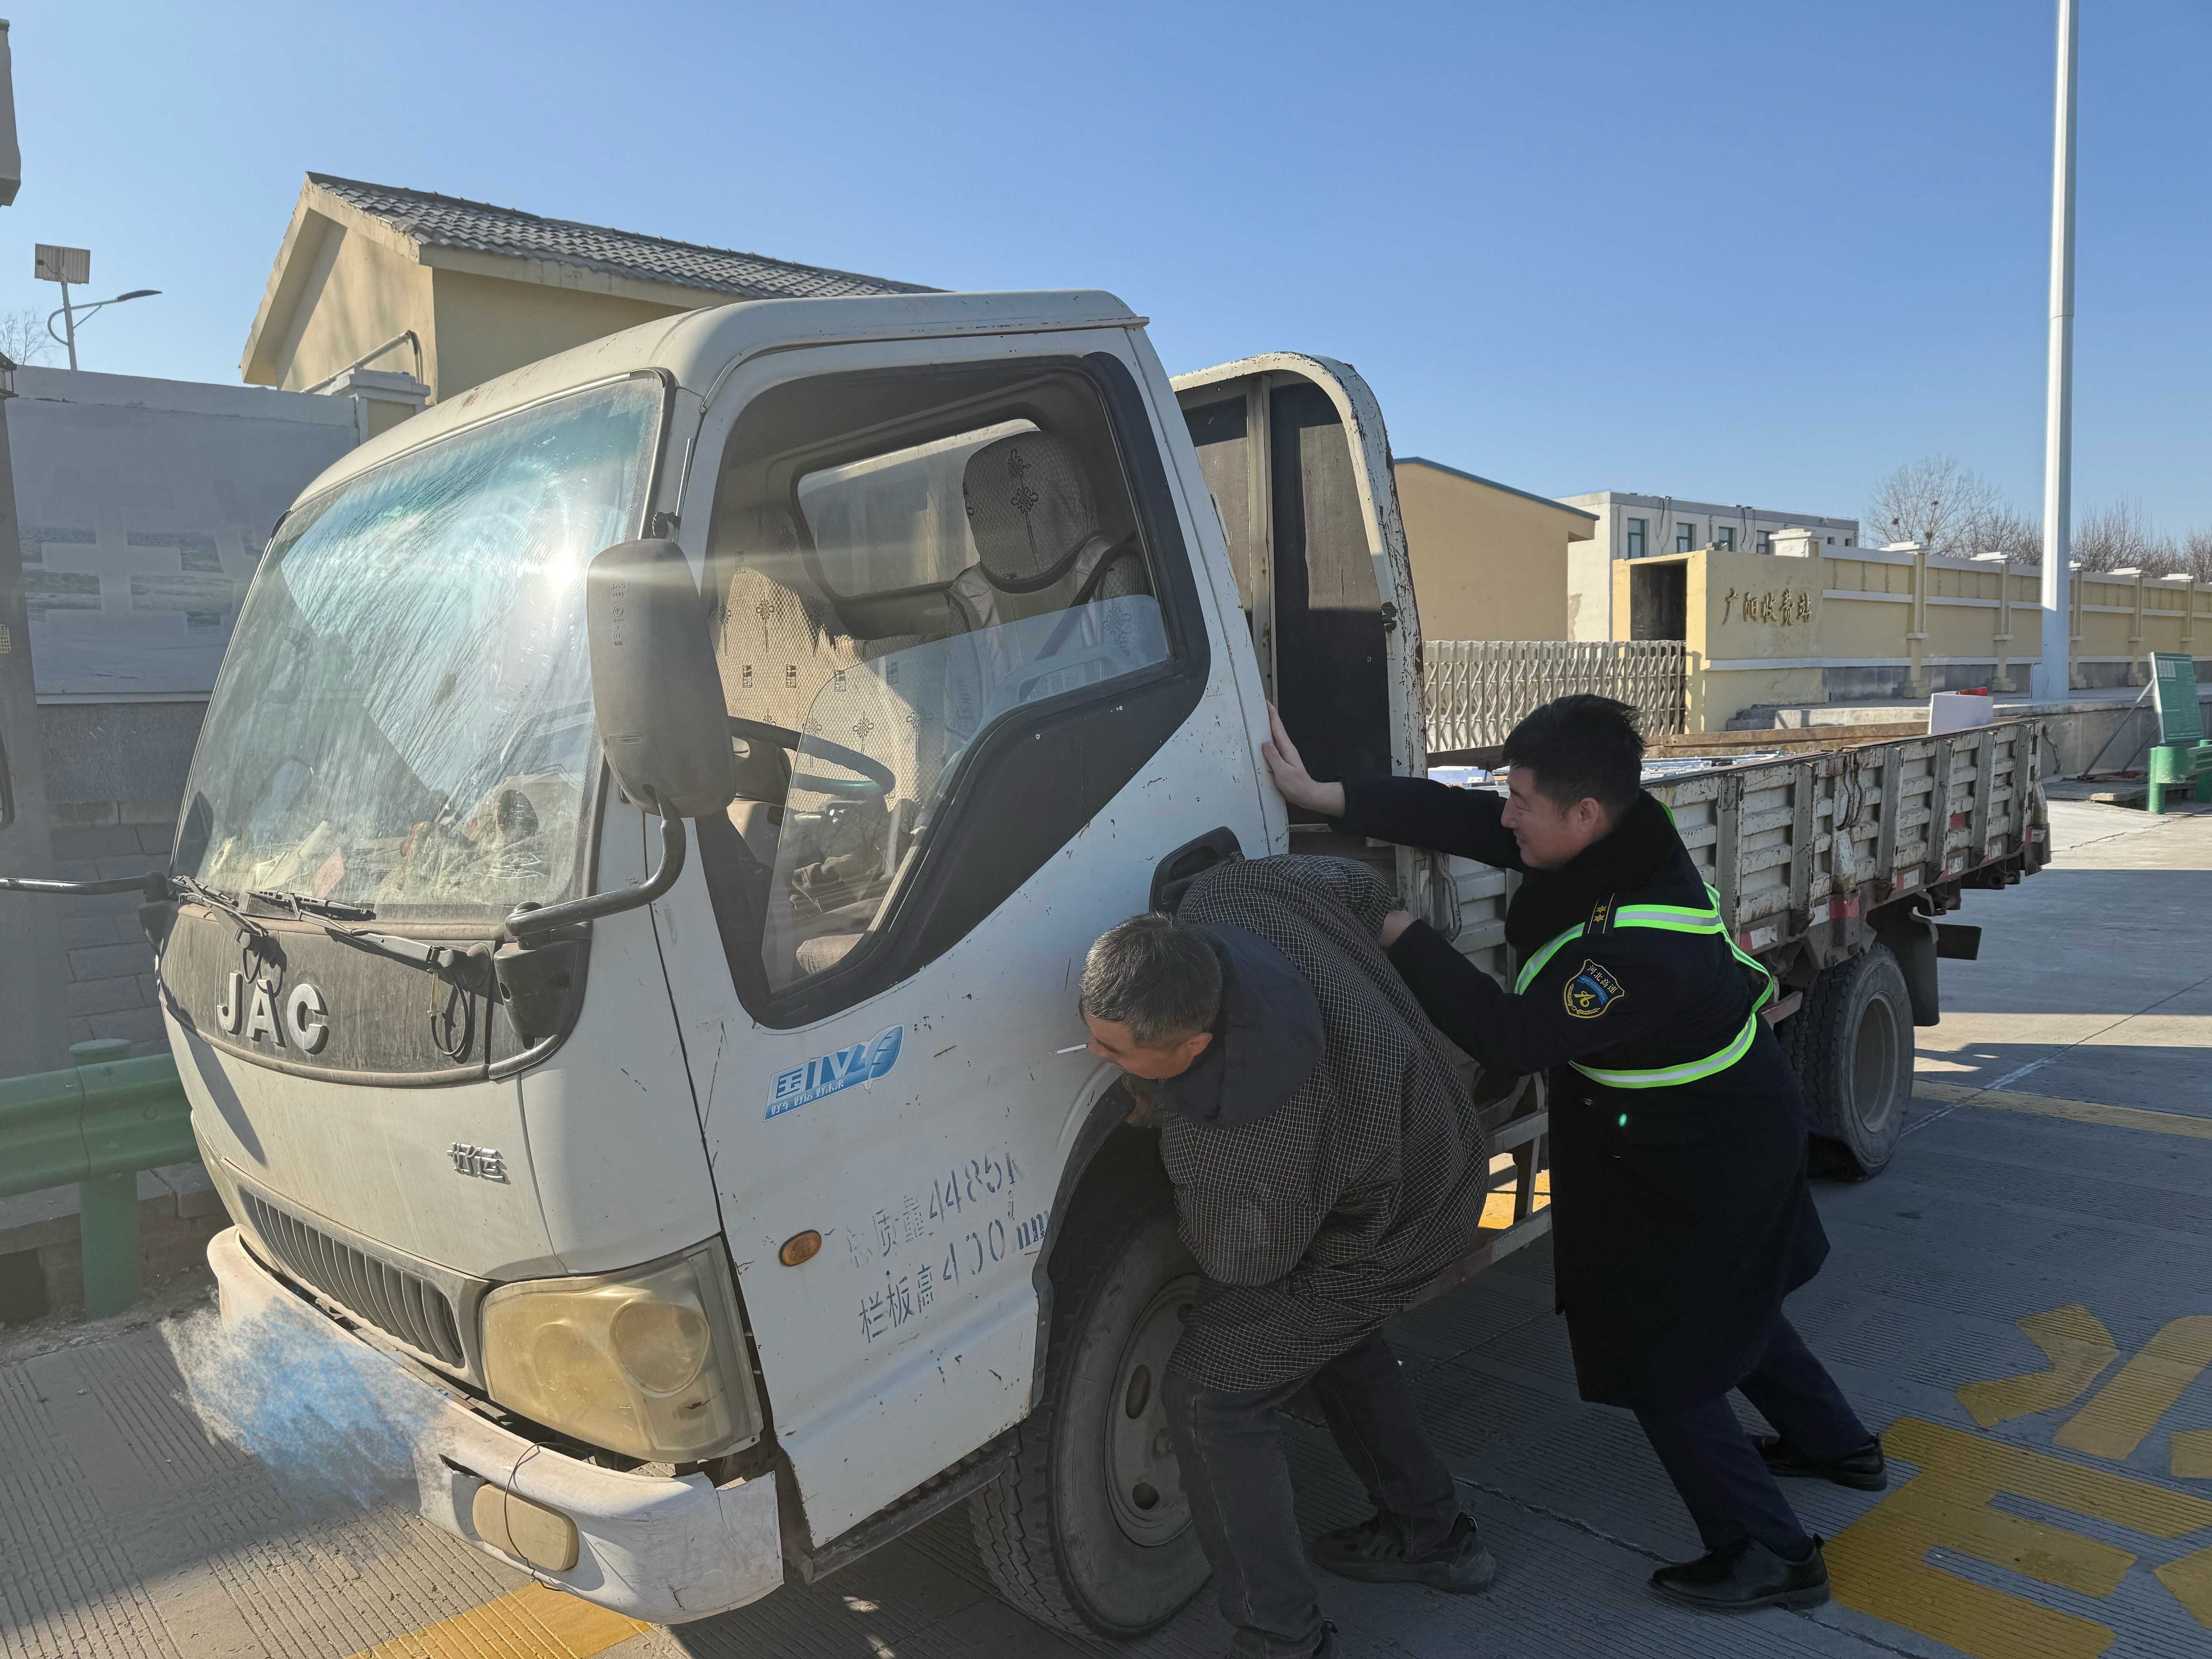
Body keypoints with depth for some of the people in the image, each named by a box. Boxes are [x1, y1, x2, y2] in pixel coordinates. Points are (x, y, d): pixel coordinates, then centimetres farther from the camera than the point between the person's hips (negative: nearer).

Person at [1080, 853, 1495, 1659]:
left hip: (1388, 1235, -9)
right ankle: (1434, 1537, 47)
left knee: (1210, 1396, 0)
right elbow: (1361, 888, -6)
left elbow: (1245, 1261, -19)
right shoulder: (1227, 897, -28)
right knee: (1331, 1333, 30)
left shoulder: (1238, 1144, -44)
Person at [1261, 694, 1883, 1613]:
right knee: (1725, 1302, 30)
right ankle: (1836, 1444, 53)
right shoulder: (1625, 834, -14)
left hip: (1706, 1168, -9)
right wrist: (1326, 797, -14)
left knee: (1659, 1358, 5)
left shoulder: (1638, 950, -39)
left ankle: (1769, 1553, 21)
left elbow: (1510, 1036, -31)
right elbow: (1463, 819, -10)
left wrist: (1401, 933, -26)